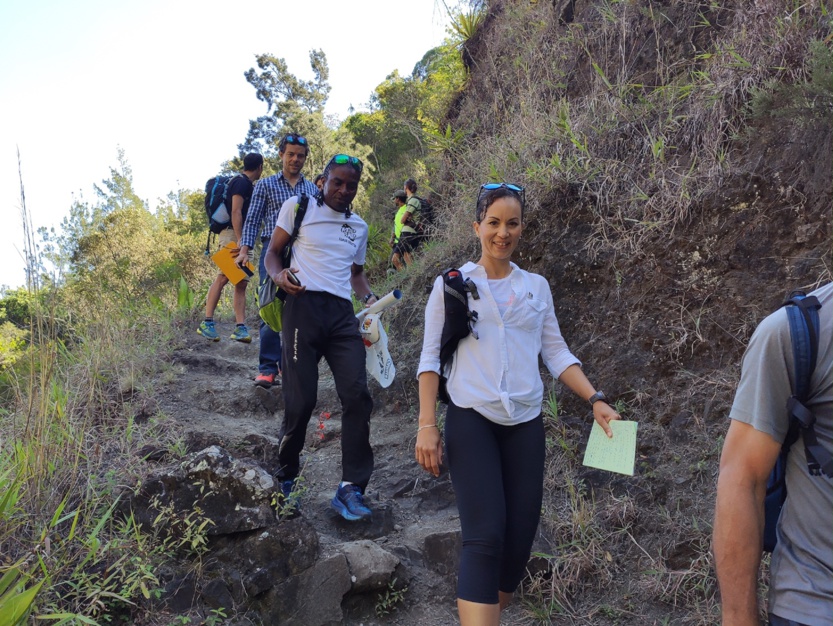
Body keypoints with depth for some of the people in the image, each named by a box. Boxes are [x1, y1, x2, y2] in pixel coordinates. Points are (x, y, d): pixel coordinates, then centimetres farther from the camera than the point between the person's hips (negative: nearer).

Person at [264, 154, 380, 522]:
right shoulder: (299, 207, 8)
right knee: (301, 401, -5)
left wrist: (370, 297, 7)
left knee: (357, 394, -10)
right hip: (304, 305, -4)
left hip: (342, 313, 4)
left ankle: (351, 488, -3)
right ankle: (285, 476, 19)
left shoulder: (359, 227, 22)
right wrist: (279, 274, -14)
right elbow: (272, 252, 9)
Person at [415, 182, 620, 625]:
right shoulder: (451, 284, 4)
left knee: (520, 539, 4)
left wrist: (595, 399, -1)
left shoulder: (536, 286, 13)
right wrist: (426, 425, -7)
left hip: (525, 423, 3)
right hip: (471, 420, -3)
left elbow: (555, 352, 12)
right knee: (485, 538, -13)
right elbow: (431, 356, 0)